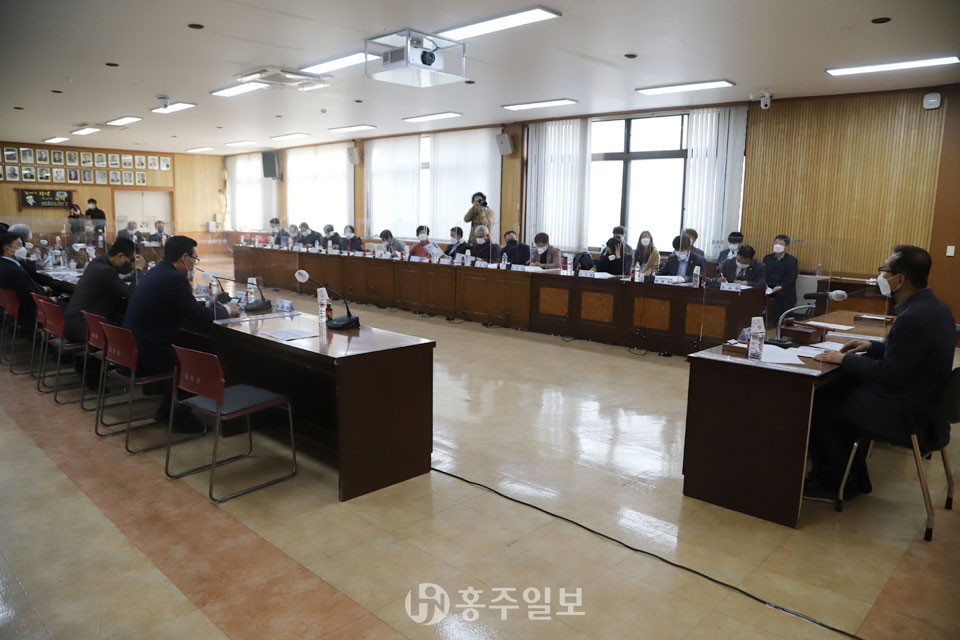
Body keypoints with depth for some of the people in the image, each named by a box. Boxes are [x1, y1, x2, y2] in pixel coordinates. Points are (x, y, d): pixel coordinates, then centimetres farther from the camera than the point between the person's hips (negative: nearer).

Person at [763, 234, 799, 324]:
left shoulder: (792, 260, 9)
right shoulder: (767, 258, 21)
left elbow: (791, 279, -1)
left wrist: (780, 287, -19)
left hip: (783, 290, -2)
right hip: (768, 288, 2)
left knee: (782, 295, -33)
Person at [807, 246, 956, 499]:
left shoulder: (913, 318, -27)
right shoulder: (934, 306, 4)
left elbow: (891, 375, -24)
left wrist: (844, 359, -14)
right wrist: (873, 346, 11)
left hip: (909, 418, -10)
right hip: (926, 403, 10)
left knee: (819, 407, -2)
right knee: (838, 391, 18)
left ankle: (835, 482, 18)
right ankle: (853, 478, 24)